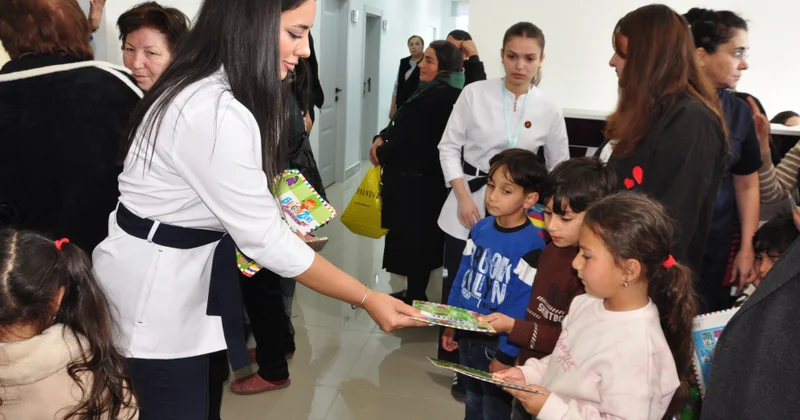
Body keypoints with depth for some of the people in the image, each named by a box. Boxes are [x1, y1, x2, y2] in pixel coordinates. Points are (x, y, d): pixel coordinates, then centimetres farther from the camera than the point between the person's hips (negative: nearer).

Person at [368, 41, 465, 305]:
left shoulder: (441, 97, -21)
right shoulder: (431, 91, 13)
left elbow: (414, 142, -22)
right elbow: (403, 125, 17)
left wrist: (382, 154, -9)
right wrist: (381, 138, -2)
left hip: (418, 183, -10)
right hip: (415, 180, 10)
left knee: (413, 238, 0)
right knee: (420, 238, 16)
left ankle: (415, 297, 13)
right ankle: (414, 294, 28)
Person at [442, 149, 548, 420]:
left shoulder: (531, 246, -22)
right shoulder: (480, 228, -3)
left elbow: (523, 307, -20)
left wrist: (506, 354, -16)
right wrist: (450, 324, 9)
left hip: (496, 343, -5)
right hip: (466, 334, 6)